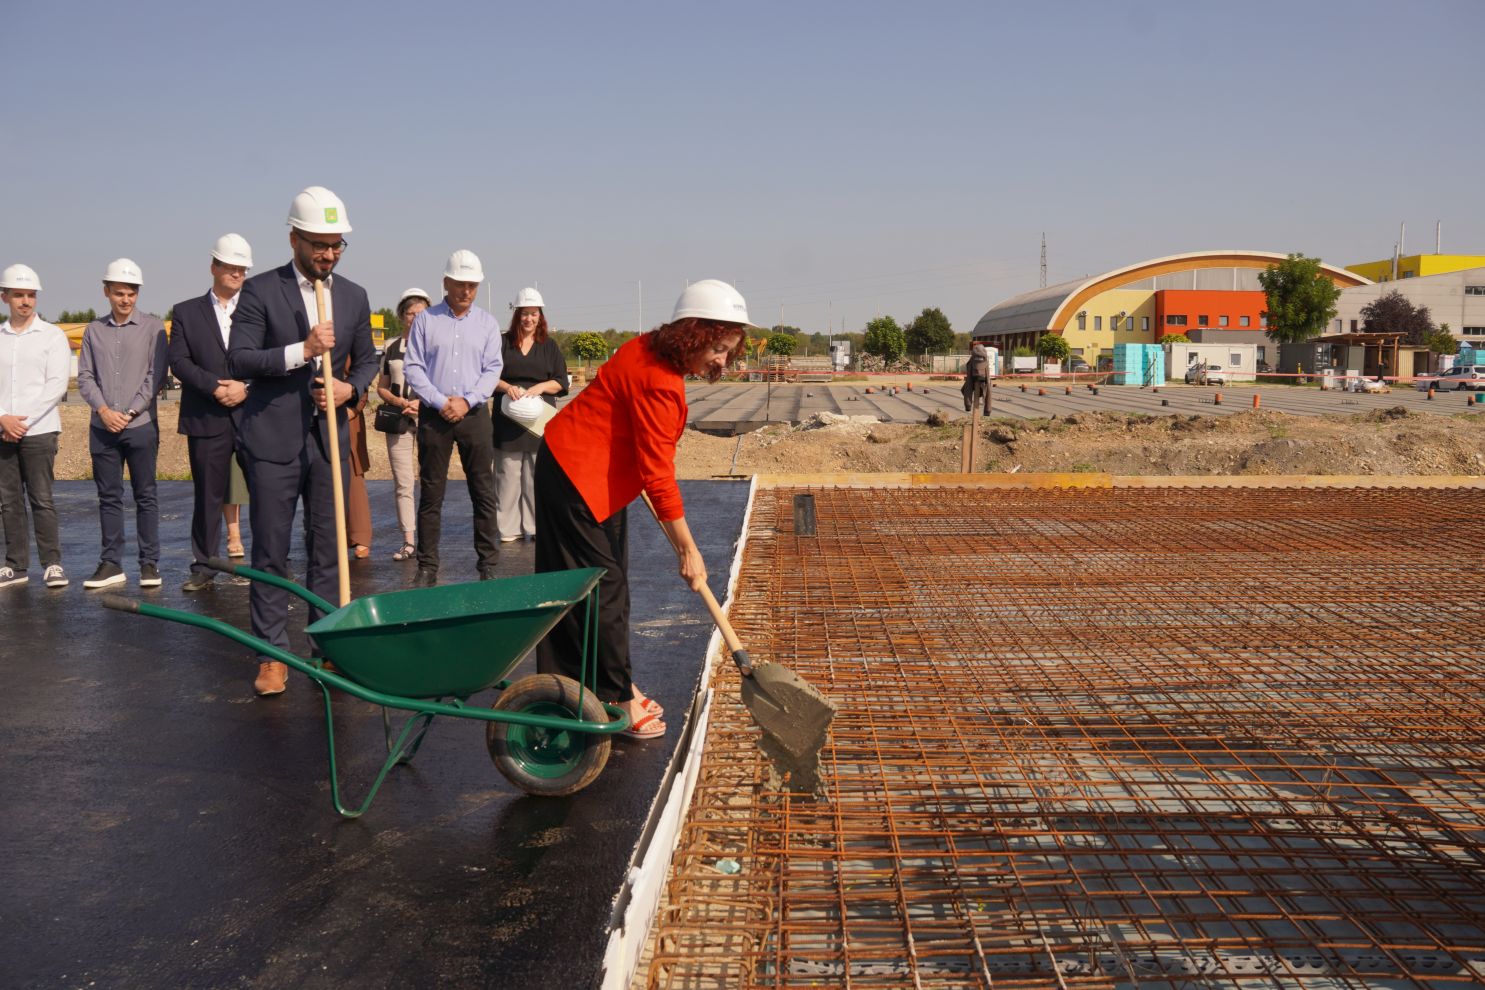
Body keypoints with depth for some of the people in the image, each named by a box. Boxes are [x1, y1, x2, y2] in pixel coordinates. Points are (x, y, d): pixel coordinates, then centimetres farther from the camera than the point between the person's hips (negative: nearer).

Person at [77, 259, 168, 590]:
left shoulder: (152, 326, 2)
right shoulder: (94, 330, 10)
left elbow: (156, 375, -3)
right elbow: (85, 376, 7)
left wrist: (130, 413, -8)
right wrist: (104, 410, -8)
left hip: (141, 426, -3)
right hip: (102, 427, 3)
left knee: (145, 496, 1)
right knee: (109, 497, 6)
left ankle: (149, 562, 6)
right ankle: (112, 563, 11)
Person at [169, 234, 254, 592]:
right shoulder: (186, 312, 11)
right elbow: (179, 361, 1)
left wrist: (246, 386, -12)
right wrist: (214, 387, -12)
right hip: (206, 419, 0)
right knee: (208, 495, 5)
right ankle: (203, 568, 13)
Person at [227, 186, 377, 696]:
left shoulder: (354, 296, 9)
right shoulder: (260, 291, -4)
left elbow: (366, 358, 17)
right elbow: (238, 359, -9)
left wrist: (351, 387, -3)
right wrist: (302, 351, -19)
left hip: (330, 435, 4)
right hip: (273, 438, -4)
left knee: (327, 548, 9)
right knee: (271, 551, 1)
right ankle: (272, 655, 10)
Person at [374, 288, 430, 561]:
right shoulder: (391, 349, 13)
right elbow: (381, 387, 16)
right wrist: (398, 401, -4)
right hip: (398, 420, 3)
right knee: (403, 484, 2)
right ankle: (408, 541, 7)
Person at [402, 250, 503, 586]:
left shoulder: (487, 323, 10)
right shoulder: (425, 320, 6)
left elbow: (492, 370, 4)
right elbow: (412, 368, 1)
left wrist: (466, 400, -11)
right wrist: (440, 402, -10)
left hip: (474, 414, 1)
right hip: (434, 416, -1)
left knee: (484, 492, 0)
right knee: (431, 494, 2)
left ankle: (488, 564, 7)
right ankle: (427, 567, 8)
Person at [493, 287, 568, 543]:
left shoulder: (549, 346, 11)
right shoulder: (503, 343, 8)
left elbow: (561, 382, 8)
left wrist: (540, 387, -10)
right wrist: (506, 387, -13)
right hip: (508, 420, 0)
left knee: (537, 476, -1)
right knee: (508, 475, -1)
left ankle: (536, 527, 7)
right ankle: (508, 529, 5)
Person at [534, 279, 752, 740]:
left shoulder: (653, 351, 1)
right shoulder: (659, 383, -28)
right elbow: (658, 476, -27)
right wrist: (688, 550, -21)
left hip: (599, 474, 10)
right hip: (576, 476, -10)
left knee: (611, 584, 15)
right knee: (602, 587, -5)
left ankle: (615, 686, 25)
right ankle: (617, 700, 3)